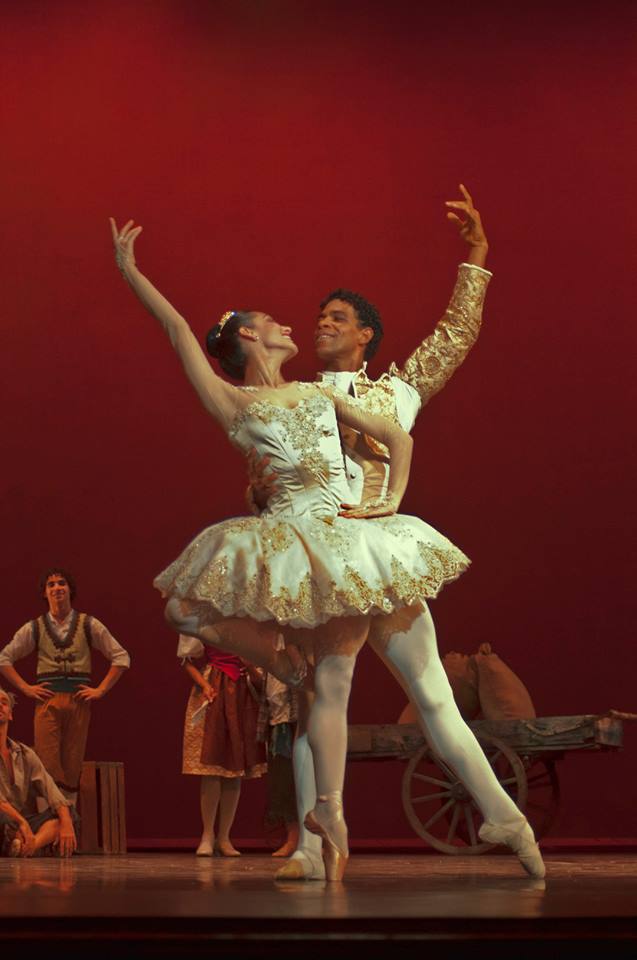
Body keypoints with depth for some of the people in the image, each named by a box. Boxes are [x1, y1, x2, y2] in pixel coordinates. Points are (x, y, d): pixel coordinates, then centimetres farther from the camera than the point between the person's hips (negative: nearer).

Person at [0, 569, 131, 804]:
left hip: (79, 700, 0)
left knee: (72, 766, 2)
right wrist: (26, 688, 3)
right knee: (47, 765, -7)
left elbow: (121, 657, 8)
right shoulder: (34, 628, 8)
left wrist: (101, 690, 1)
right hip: (47, 700, 0)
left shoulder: (89, 625, 6)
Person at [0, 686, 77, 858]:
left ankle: (30, 846, -33)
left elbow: (52, 792, 4)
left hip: (22, 826, 7)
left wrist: (66, 824, -14)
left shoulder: (25, 754, 16)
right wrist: (21, 822, -26)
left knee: (66, 814, -10)